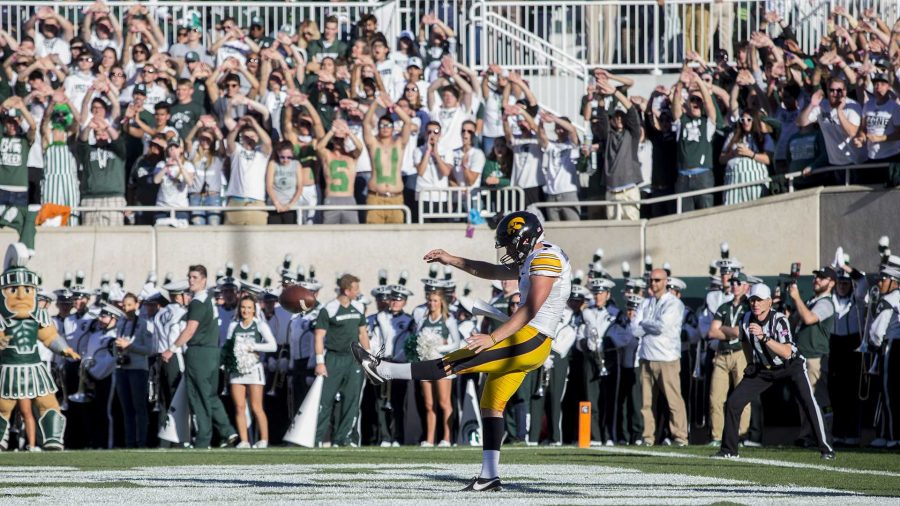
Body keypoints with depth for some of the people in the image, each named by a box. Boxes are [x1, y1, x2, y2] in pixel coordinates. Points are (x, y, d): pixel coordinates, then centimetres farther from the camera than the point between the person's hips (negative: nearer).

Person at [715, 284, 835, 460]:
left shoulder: (779, 320, -26)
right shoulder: (746, 320, -11)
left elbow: (787, 353, -37)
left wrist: (764, 337, -45)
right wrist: (751, 365, 12)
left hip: (791, 365, -5)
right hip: (762, 369, 5)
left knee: (808, 402, -24)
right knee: (733, 402, -5)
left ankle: (825, 448, -15)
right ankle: (728, 450, 9)